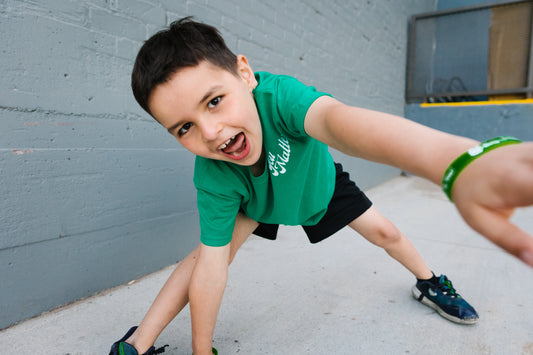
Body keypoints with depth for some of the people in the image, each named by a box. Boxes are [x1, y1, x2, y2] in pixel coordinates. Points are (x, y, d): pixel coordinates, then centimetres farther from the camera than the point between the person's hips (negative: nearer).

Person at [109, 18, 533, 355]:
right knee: (214, 246, -18)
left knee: (384, 232, 6)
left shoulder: (277, 95, -45)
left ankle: (429, 282, 40)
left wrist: (460, 161, -83)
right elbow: (210, 268, -31)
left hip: (318, 182, 1)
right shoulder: (212, 181, -36)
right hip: (255, 201, 0)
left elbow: (335, 120, -66)